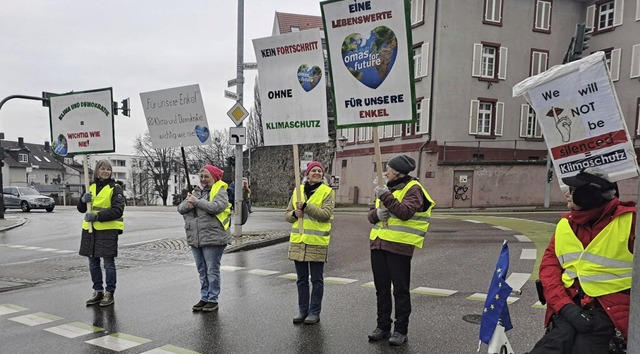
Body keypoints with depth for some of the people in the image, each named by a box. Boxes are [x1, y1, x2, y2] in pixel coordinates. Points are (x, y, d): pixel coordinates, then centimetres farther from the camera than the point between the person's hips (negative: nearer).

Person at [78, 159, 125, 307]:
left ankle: (109, 293, 12)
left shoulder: (115, 188, -5)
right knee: (93, 263, 12)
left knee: (108, 263, 1)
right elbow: (81, 209, 14)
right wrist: (83, 200, -8)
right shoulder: (91, 186, 12)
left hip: (108, 230, -6)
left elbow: (117, 210, -14)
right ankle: (98, 292, 25)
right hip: (90, 229, 6)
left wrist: (97, 216, -22)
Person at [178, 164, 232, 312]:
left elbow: (216, 207, -24)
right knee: (202, 271, 14)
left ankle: (213, 300, 9)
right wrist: (188, 204, -12)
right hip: (195, 238, 7)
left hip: (213, 238, -7)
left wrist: (196, 202, -18)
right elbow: (180, 208, 10)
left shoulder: (220, 192, -4)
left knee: (212, 270, -1)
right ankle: (204, 298, 24)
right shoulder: (196, 191, 16)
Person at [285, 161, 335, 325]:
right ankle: (303, 310, 25)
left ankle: (315, 312, 18)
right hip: (298, 241, 4)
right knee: (302, 279, 13)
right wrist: (295, 214, -10)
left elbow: (326, 214, -16)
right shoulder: (298, 191, 10)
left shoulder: (327, 191, -3)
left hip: (317, 242, -4)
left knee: (316, 279, 6)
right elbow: (287, 214, 12)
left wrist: (306, 207, -22)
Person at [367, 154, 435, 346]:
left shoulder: (413, 189, -6)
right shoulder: (388, 189, 16)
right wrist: (377, 213, -8)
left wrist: (386, 197, -22)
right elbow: (371, 215, 14)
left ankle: (401, 330, 14)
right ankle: (383, 326, 25)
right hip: (378, 244, 7)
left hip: (399, 246, -7)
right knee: (381, 288, 13)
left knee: (400, 289, 2)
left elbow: (405, 212, -23)